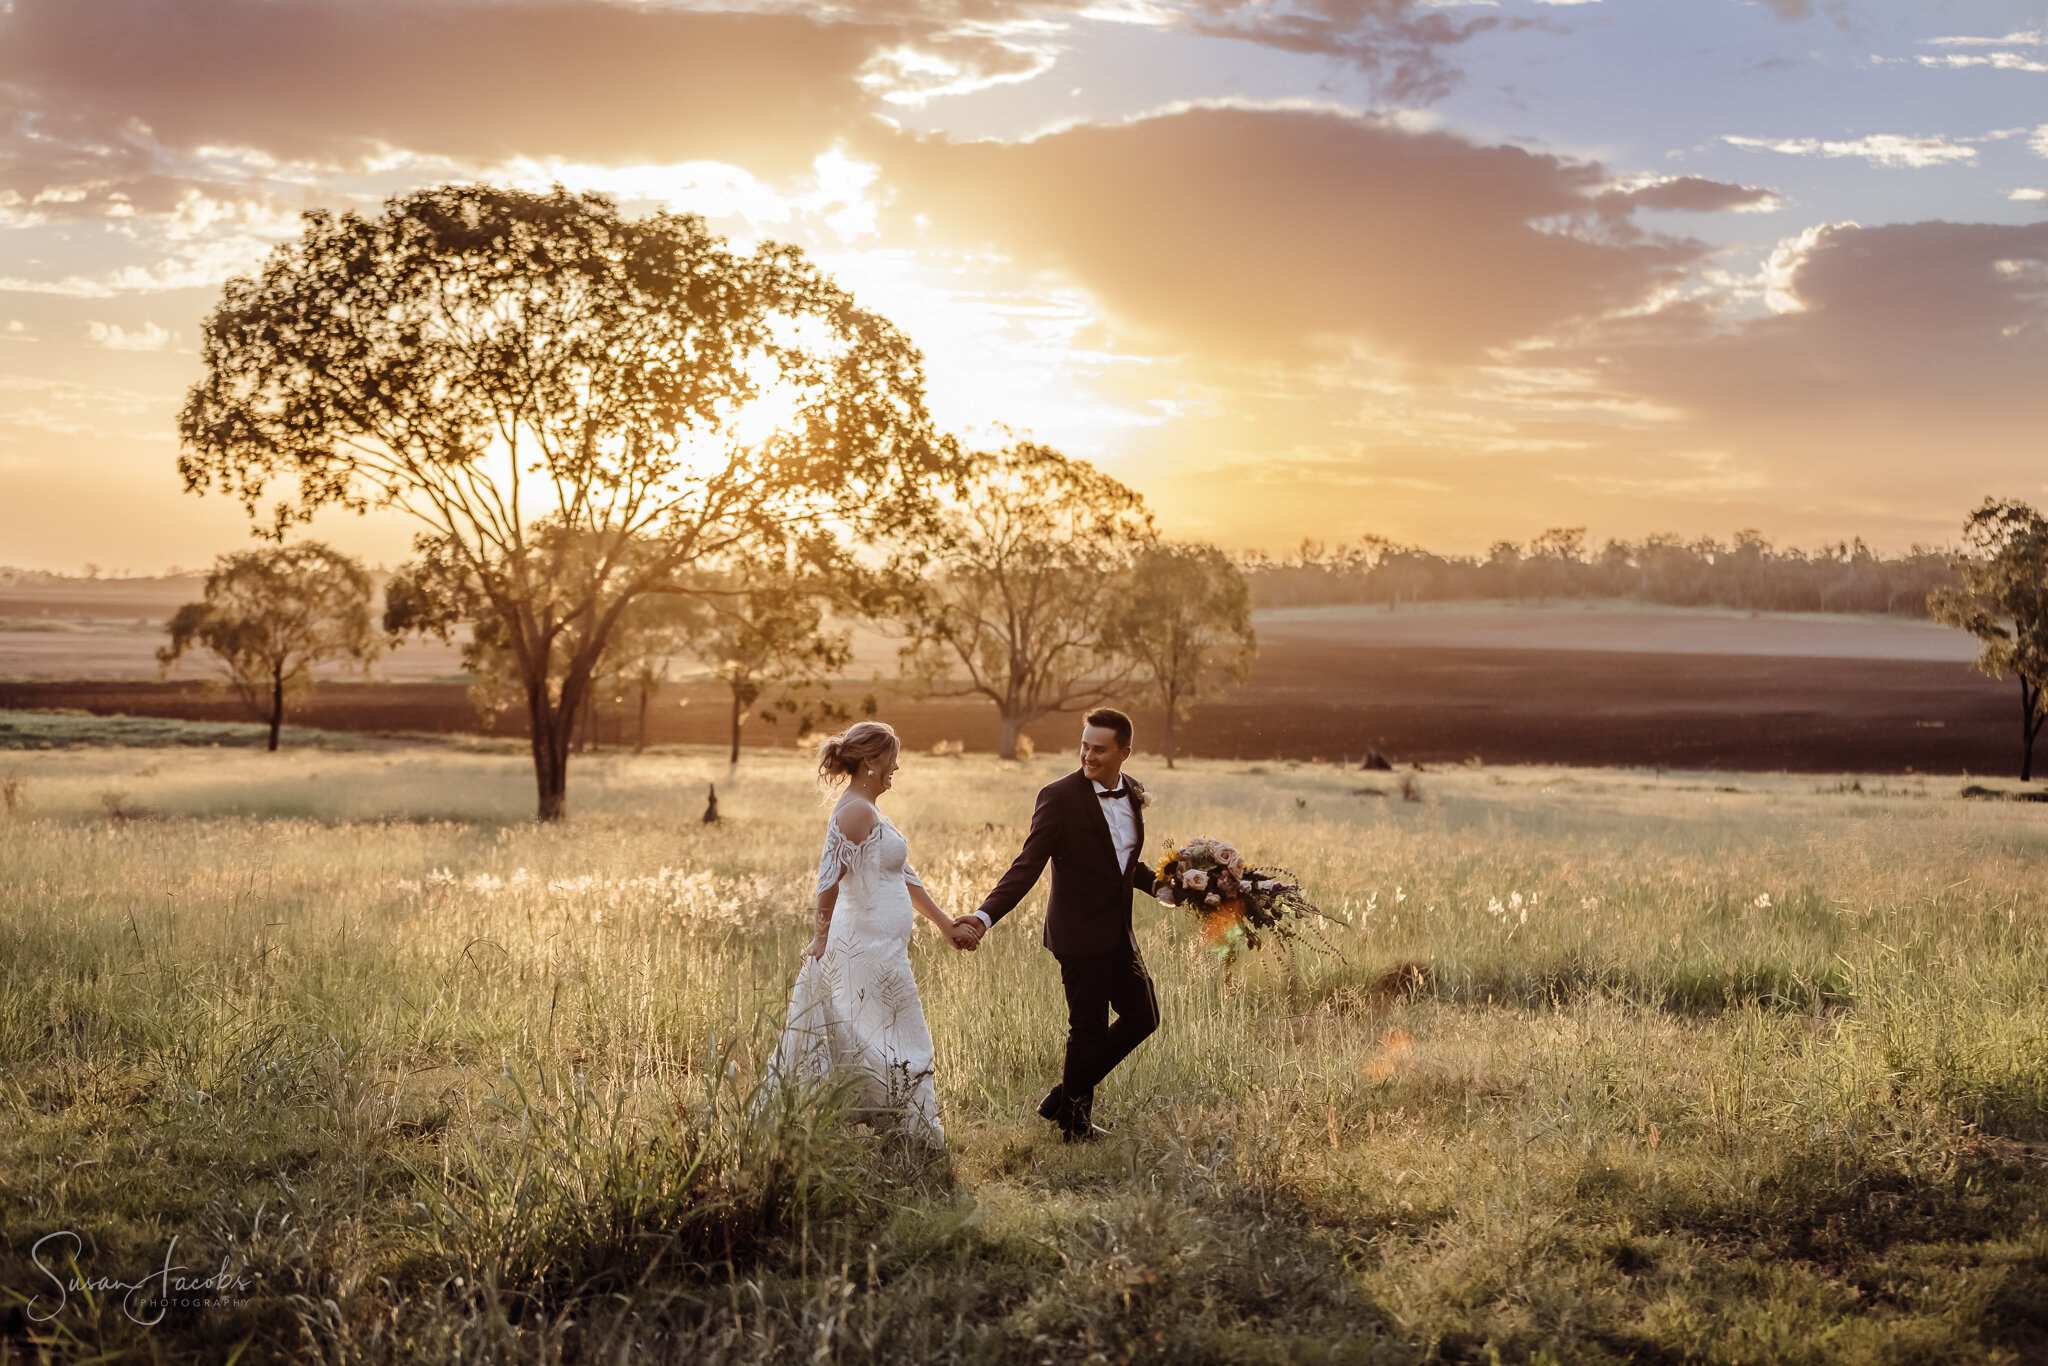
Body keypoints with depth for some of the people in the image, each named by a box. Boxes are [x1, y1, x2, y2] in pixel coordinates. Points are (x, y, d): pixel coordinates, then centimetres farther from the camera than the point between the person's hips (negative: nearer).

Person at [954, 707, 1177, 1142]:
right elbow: (1027, 867, -19)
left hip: (1119, 933, 7)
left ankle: (1064, 1096, 28)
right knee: (1089, 1030, 3)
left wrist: (1158, 884, 1)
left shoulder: (1132, 792, 4)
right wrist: (985, 916, -31)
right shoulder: (1059, 797, -16)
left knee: (1142, 1018, 15)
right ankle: (1074, 1122, 25)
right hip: (1080, 935, -7)